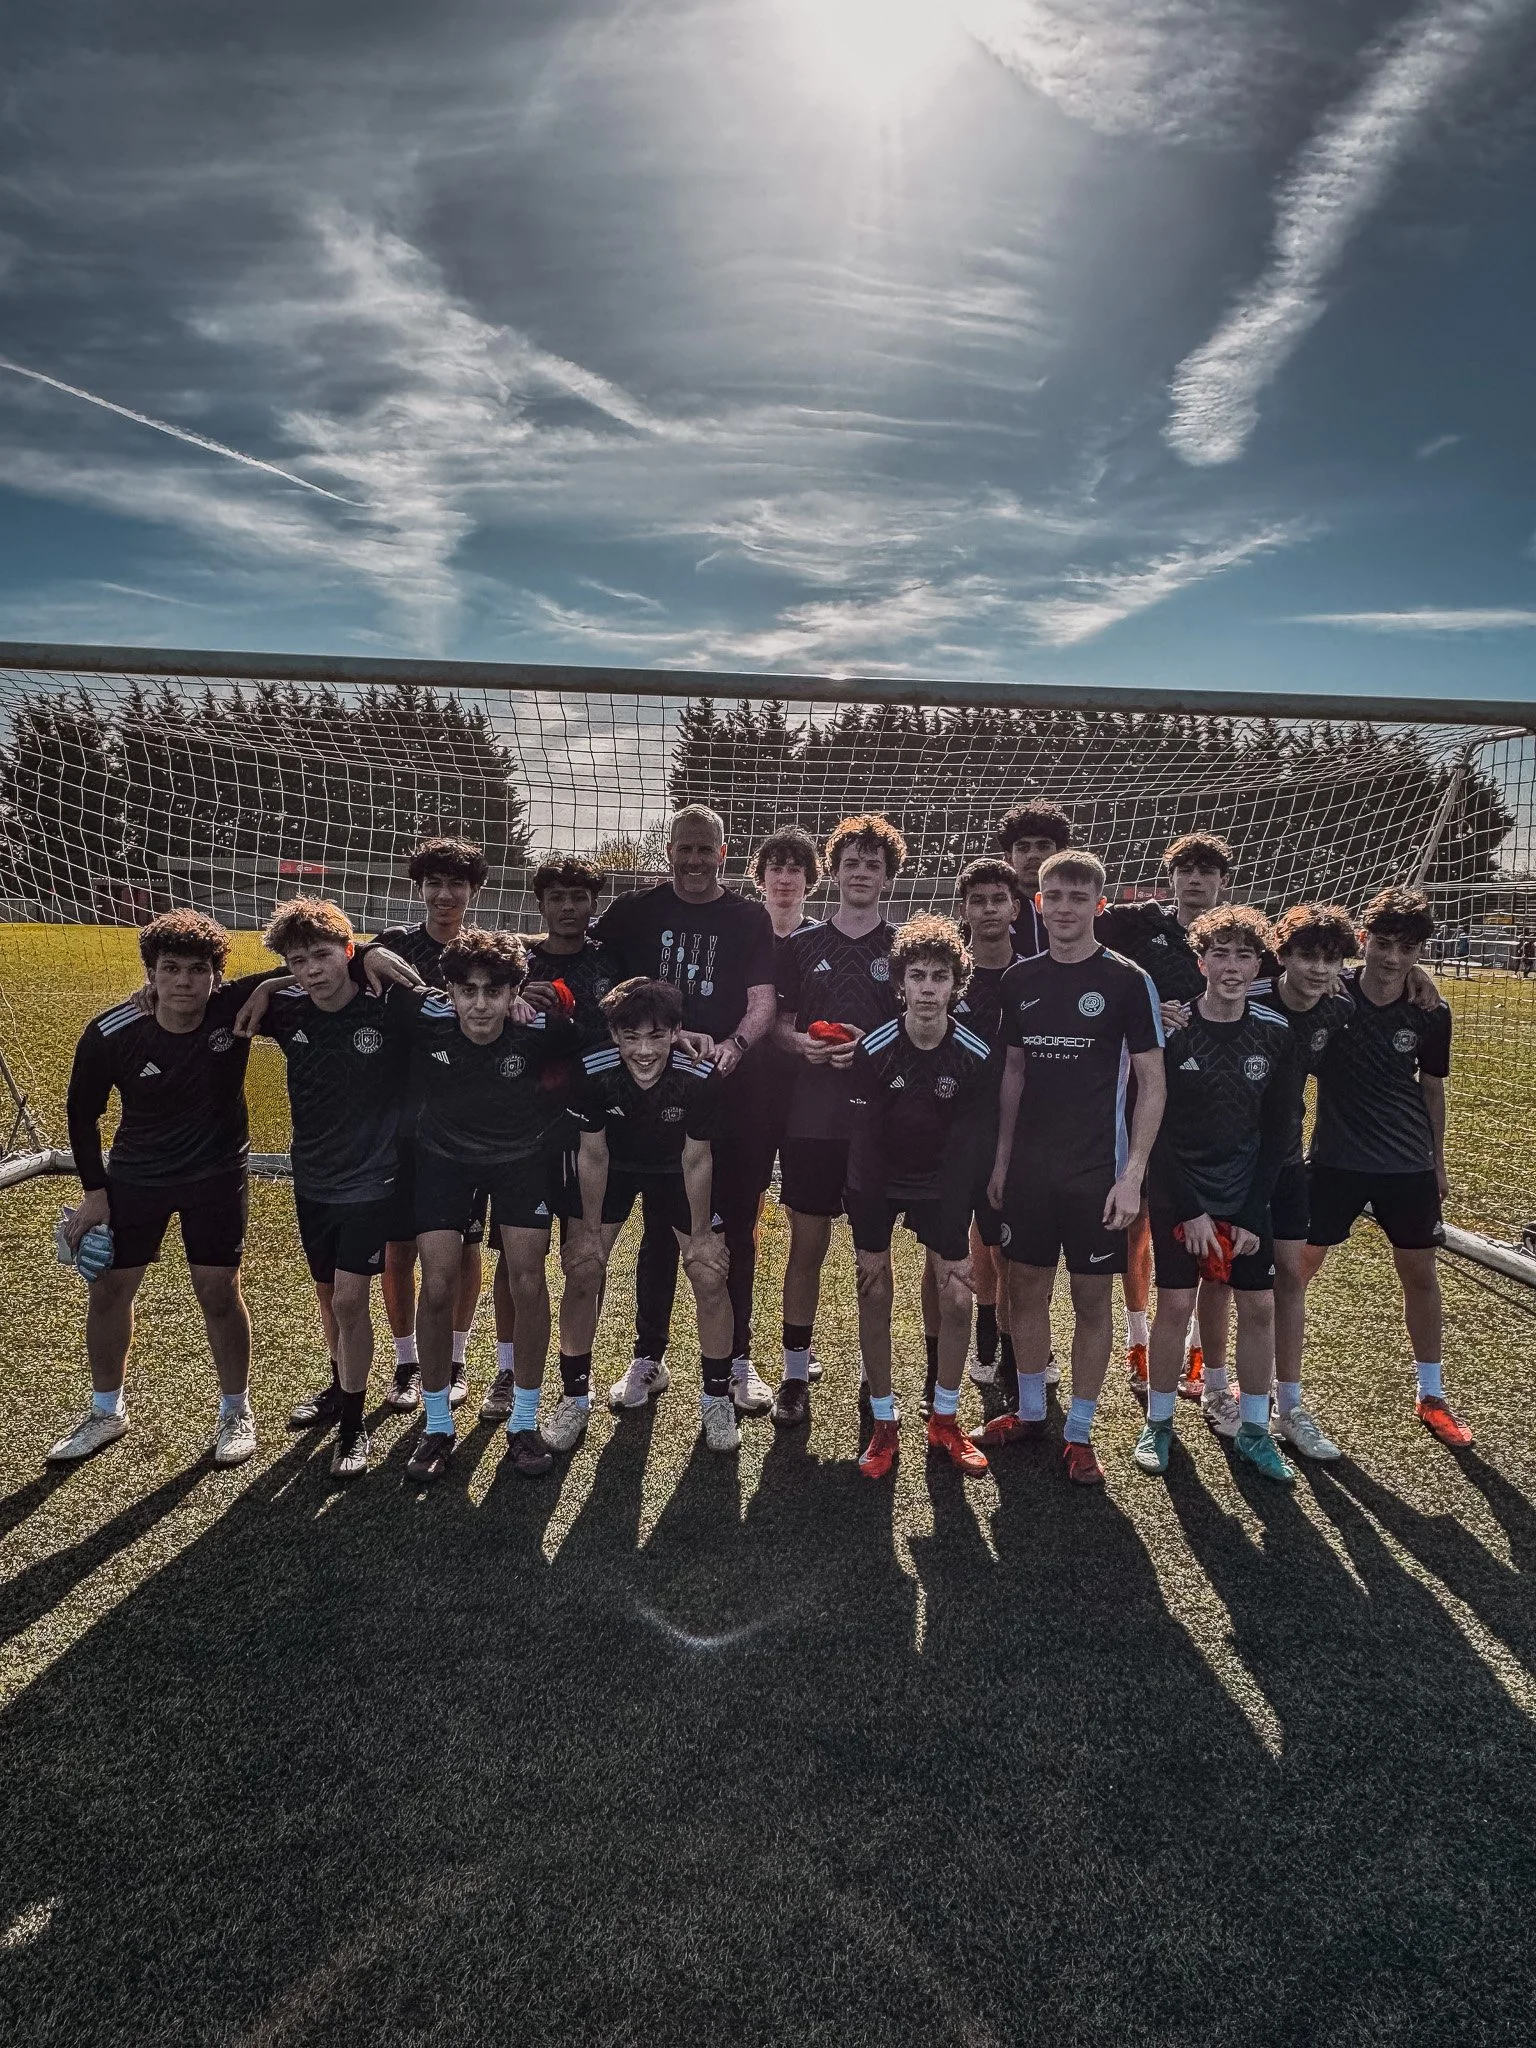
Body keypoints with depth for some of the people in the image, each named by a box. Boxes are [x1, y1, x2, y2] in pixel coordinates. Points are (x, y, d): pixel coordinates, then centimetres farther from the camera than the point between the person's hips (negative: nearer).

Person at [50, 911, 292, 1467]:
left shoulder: (237, 1005, -23)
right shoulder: (110, 1034, -19)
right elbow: (82, 1110, -2)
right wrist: (94, 1189, -2)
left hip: (217, 1175, -1)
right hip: (134, 1176, 2)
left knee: (219, 1292, 1)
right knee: (108, 1289, 10)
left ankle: (236, 1411, 23)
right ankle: (106, 1412, 34)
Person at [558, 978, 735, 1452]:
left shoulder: (700, 1077, -32)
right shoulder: (592, 1071, -31)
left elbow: (696, 1158, -17)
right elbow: (592, 1154, -16)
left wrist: (701, 1231, -8)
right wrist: (589, 1229, -8)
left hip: (676, 1169, 0)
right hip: (611, 1166, 1)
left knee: (710, 1277, -6)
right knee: (582, 1272, -5)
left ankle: (716, 1398, 16)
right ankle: (575, 1395, 17)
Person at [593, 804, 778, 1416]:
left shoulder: (749, 919, 4)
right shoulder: (635, 913, 5)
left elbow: (763, 1000, -4)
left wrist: (733, 1045, -25)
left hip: (734, 1093, 0)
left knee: (735, 1228, 8)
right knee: (660, 1228, 10)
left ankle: (737, 1358, 23)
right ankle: (647, 1355, 25)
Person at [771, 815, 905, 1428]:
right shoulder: (802, 946, 9)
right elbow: (779, 1025, 11)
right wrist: (801, 1043, -11)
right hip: (812, 1117, 1)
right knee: (806, 1246, 6)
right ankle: (795, 1376, 19)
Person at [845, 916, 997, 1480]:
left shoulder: (975, 1056, -17)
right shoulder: (874, 1050, -21)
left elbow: (963, 1143, -11)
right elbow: (865, 1139, -17)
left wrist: (956, 1241, -13)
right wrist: (869, 1239, -18)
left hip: (940, 1182, 1)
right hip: (878, 1182, -1)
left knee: (957, 1299, -3)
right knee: (875, 1293, -3)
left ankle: (944, 1422, 17)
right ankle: (884, 1426, 13)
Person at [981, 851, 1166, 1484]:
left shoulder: (1127, 980, -7)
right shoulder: (1020, 980, 6)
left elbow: (1152, 1083, -7)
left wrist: (1132, 1175, -13)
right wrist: (1000, 1160, 9)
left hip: (1097, 1171, -4)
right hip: (1029, 1167, 4)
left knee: (1092, 1298, 6)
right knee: (1027, 1288, 12)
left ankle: (1079, 1433, 21)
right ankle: (1029, 1413, 31)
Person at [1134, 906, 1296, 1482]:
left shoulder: (1275, 1034, -3)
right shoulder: (1170, 1029, -13)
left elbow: (1276, 1133, 1)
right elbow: (1155, 1128, -11)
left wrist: (1251, 1216, -3)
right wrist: (1191, 1212, -12)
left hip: (1247, 1196, 3)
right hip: (1176, 1195, -3)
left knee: (1259, 1306, 5)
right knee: (1175, 1304, 0)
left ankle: (1253, 1429, 22)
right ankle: (1159, 1422, 19)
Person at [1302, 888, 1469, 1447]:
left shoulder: (1430, 1014, -6)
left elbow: (1432, 1089, 7)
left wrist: (1437, 1163, 13)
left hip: (1408, 1165, 2)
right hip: (1335, 1159, -2)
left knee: (1419, 1272, 12)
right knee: (1297, 1265, 2)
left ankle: (1431, 1396, 30)